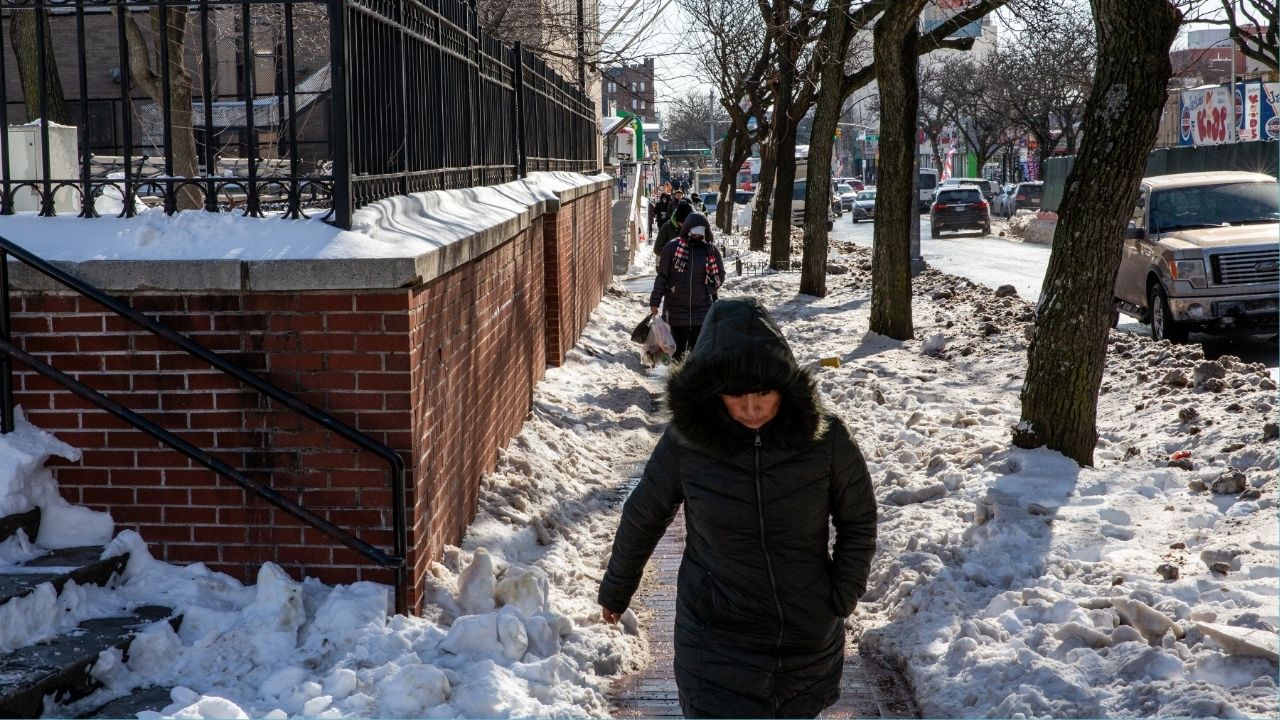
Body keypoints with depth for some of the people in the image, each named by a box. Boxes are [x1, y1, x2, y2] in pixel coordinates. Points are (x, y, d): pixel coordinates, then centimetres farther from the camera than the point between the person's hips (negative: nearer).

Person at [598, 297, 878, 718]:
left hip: (808, 641, 2)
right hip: (717, 644, -1)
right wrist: (616, 589, 15)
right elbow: (644, 518, 3)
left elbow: (858, 521, 3)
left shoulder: (824, 438, -13)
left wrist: (842, 596, -1)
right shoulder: (685, 442, -14)